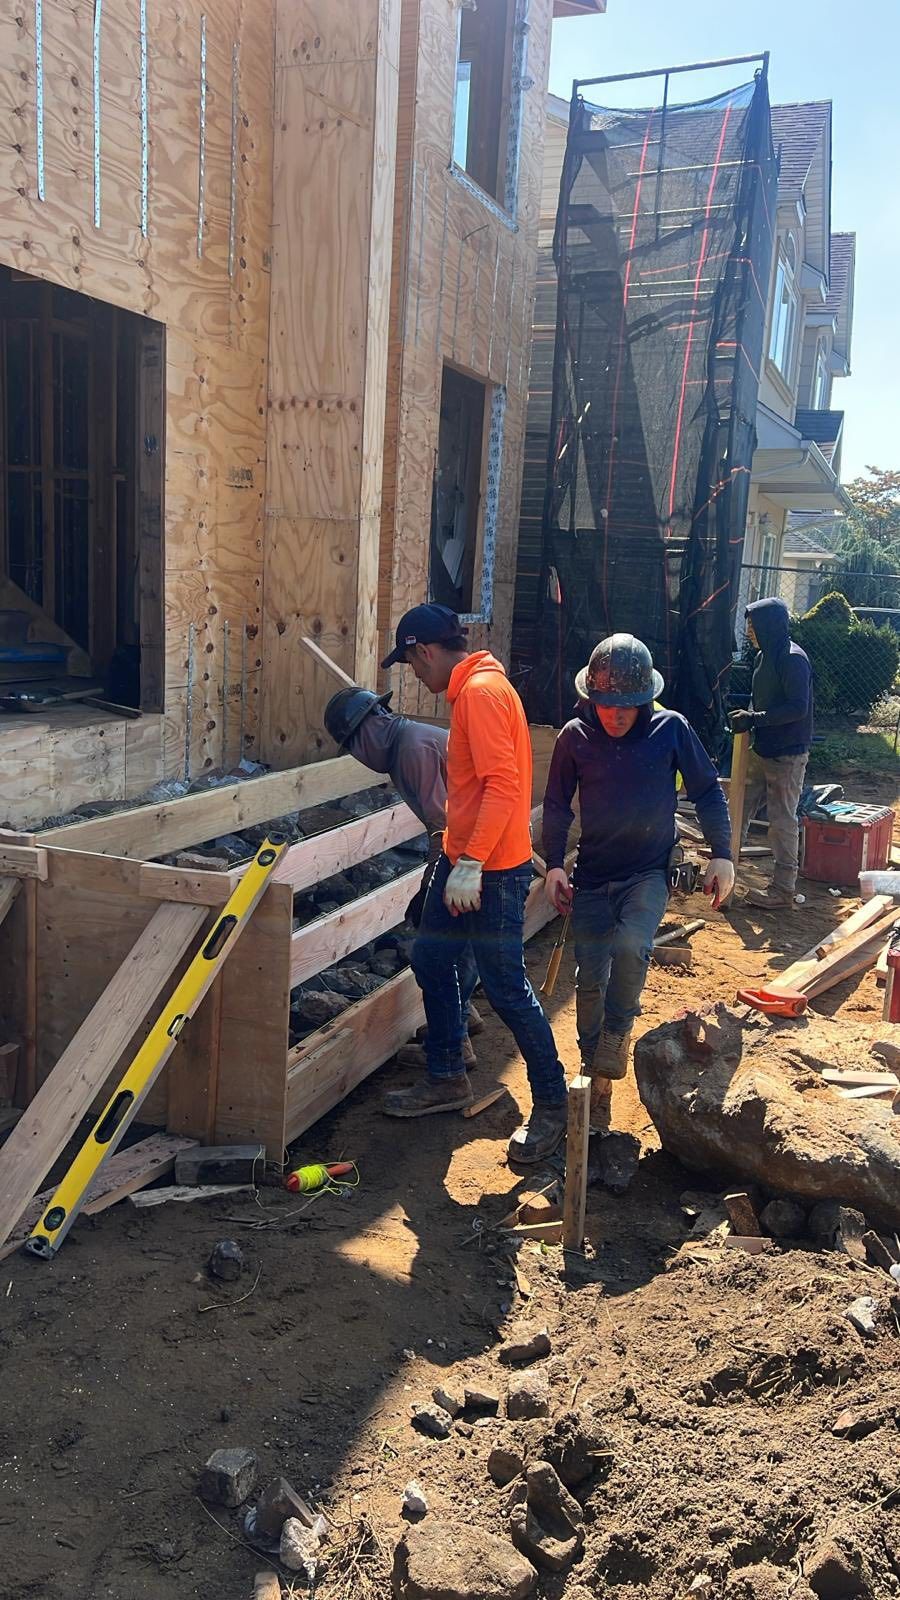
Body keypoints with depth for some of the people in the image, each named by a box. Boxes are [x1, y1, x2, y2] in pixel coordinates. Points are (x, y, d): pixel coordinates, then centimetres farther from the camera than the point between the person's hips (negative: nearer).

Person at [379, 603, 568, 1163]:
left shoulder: (482, 691, -18)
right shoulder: (472, 689, 14)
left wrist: (471, 864, -28)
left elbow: (502, 785, -26)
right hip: (462, 860, 11)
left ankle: (552, 1104, 14)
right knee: (431, 959, 17)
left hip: (492, 870, -10)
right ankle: (447, 1079, 32)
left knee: (507, 988, -2)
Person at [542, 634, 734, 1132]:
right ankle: (595, 1080, 19)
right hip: (593, 877, 2)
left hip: (649, 872, -2)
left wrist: (721, 855, 0)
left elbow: (707, 792, 4)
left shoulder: (671, 729, -6)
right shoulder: (574, 737, -3)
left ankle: (612, 1050, -9)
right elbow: (557, 806, 7)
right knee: (590, 982, 0)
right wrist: (554, 864, -1)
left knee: (630, 947, -30)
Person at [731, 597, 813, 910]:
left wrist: (755, 719, -22)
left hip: (787, 755, -9)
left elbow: (798, 708, -24)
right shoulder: (765, 656, 10)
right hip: (763, 750, 9)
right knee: (741, 805, 15)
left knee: (782, 820, -2)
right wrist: (747, 717, 0)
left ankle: (783, 888, 7)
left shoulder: (793, 659, -18)